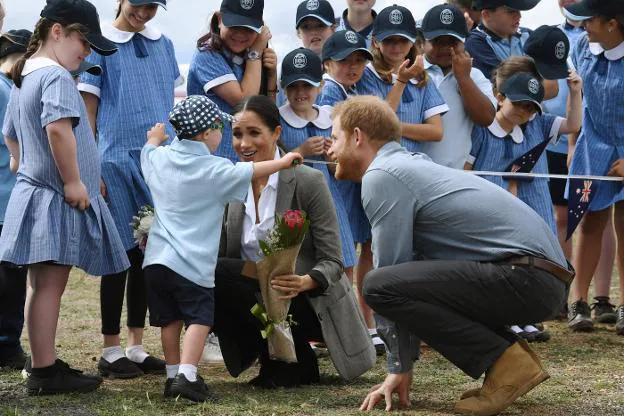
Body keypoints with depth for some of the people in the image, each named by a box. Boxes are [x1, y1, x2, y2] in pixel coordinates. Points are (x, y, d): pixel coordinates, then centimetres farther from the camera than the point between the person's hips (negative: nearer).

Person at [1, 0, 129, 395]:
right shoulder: (56, 76, -15)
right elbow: (58, 128, -31)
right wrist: (73, 181, -23)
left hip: (34, 191, 10)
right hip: (56, 199, -10)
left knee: (44, 285, 13)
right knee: (50, 285, -8)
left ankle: (46, 366, 19)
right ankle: (45, 373, -7)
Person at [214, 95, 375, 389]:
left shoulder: (309, 182, -13)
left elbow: (332, 262, -14)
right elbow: (221, 252, -1)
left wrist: (304, 282, -35)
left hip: (308, 302, -6)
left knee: (220, 275, -26)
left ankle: (294, 362, -10)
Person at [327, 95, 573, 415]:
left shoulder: (381, 176, -7)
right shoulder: (409, 166, 23)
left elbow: (389, 275, -8)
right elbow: (408, 270, 23)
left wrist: (399, 368, 0)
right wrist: (400, 368, 20)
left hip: (524, 278, -10)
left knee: (381, 286, -19)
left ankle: (505, 362, -12)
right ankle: (513, 358, 13)